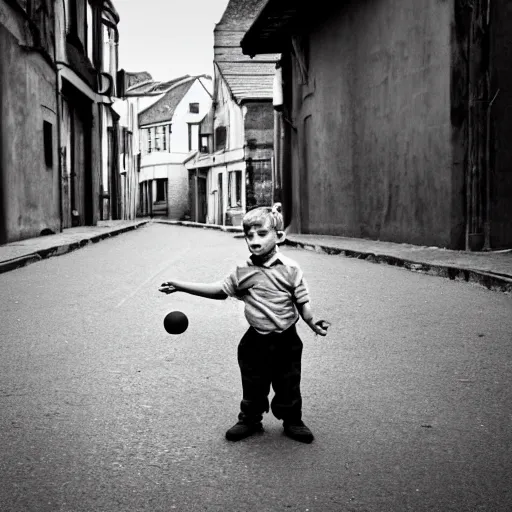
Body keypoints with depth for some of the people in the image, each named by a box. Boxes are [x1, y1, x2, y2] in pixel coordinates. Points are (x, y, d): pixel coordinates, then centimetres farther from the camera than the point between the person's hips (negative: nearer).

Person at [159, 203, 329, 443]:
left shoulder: (290, 268, -9)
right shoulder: (243, 272, -2)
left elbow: (302, 301, -5)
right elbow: (220, 290, 7)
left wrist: (313, 322, -22)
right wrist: (181, 286, 3)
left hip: (286, 340, -2)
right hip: (256, 340, 2)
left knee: (288, 386, 11)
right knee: (253, 387, 14)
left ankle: (292, 421, 33)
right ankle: (250, 420, 36)